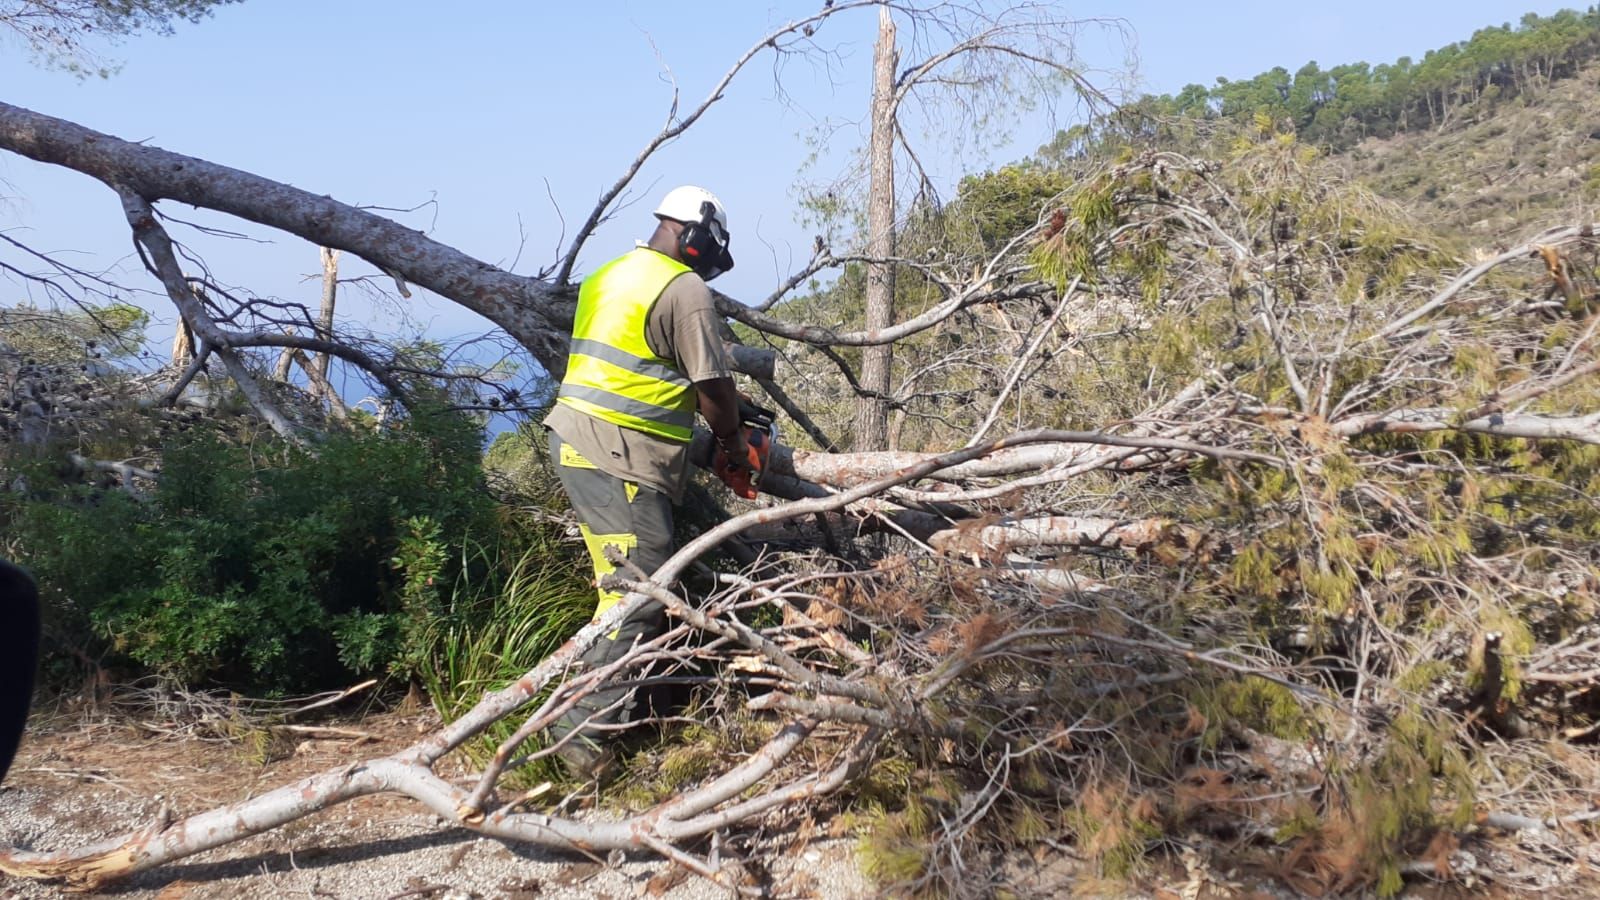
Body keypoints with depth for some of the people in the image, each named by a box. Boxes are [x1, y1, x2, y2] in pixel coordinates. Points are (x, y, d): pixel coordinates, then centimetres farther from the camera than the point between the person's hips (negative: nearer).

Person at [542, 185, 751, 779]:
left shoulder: (609, 276, 17)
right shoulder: (685, 289, -11)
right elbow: (714, 386, -9)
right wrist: (733, 442, 10)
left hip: (575, 440, 10)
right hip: (620, 459, -10)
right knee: (637, 597, -6)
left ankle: (626, 704, 26)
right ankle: (583, 726, -4)